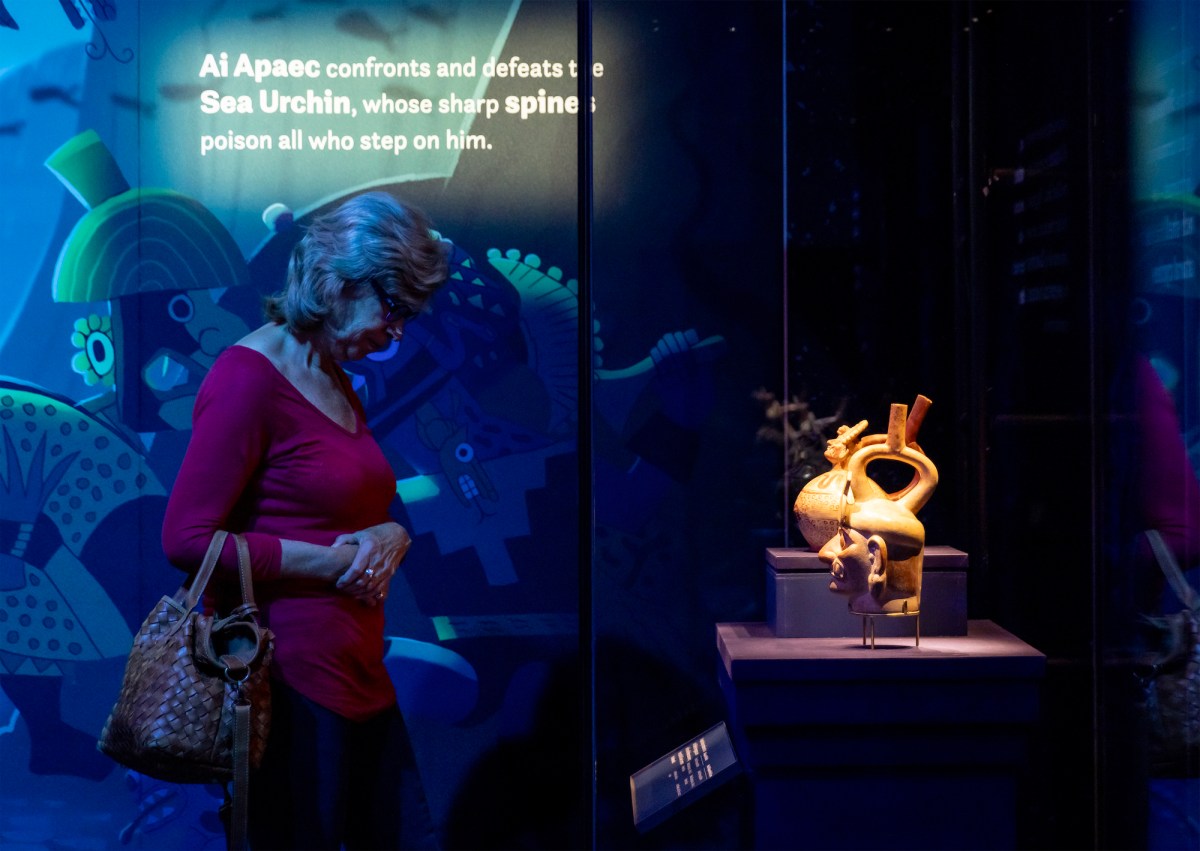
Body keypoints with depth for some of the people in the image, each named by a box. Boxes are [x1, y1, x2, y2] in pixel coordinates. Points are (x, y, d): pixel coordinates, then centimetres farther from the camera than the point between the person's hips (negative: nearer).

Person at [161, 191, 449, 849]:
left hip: (357, 670, 9)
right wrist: (332, 561, -15)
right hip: (289, 667, -9)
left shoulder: (336, 379, 15)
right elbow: (186, 540, -17)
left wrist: (390, 535, 0)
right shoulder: (248, 376, -13)